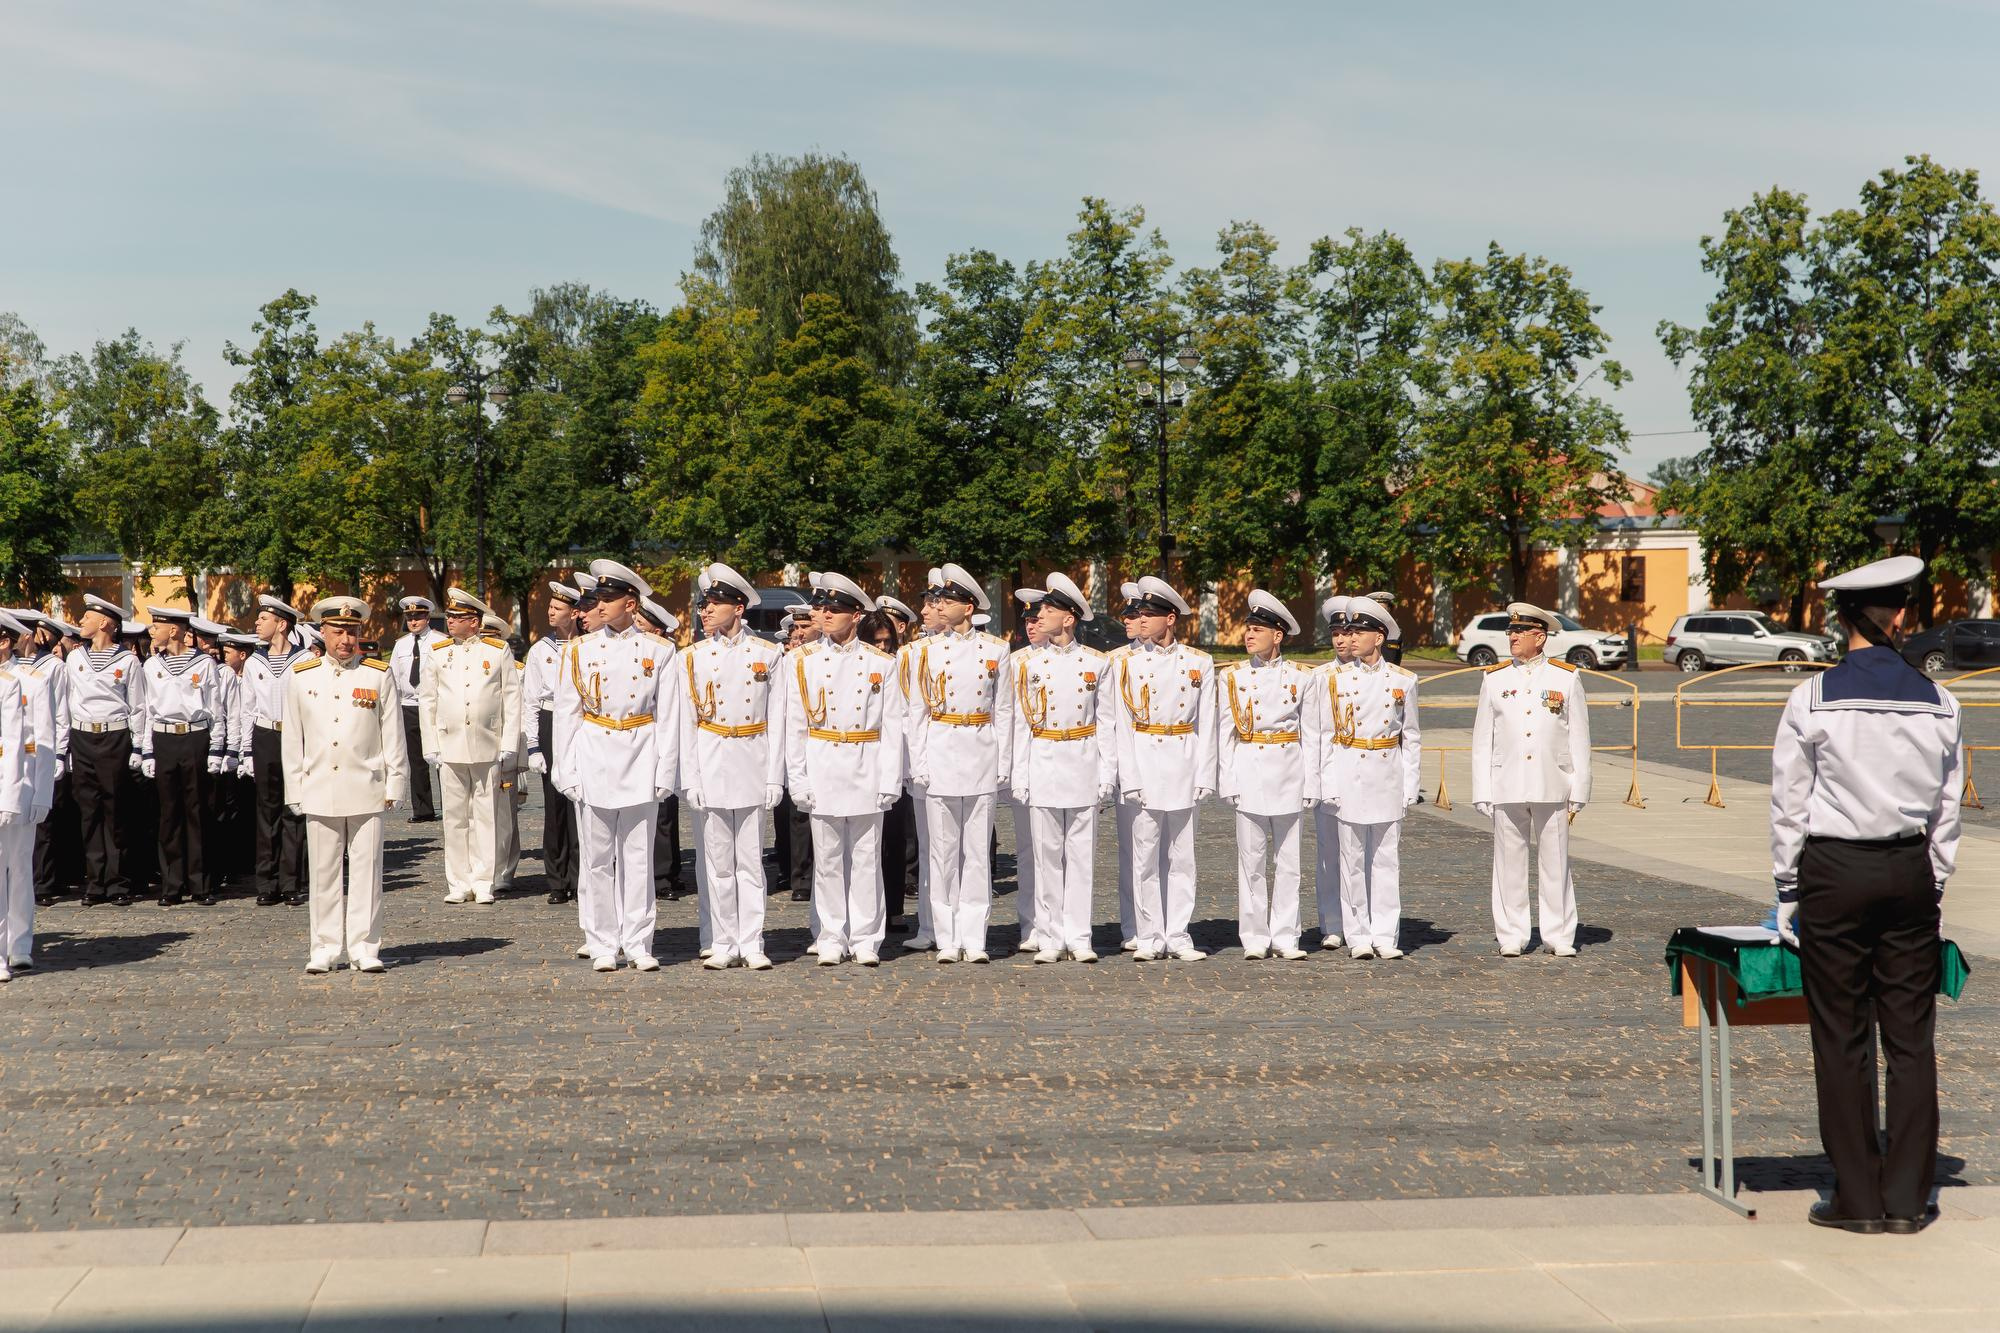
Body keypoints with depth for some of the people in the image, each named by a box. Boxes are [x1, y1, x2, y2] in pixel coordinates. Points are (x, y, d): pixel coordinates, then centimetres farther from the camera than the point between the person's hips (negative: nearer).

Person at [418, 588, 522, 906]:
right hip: (450, 748, 2)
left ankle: (483, 882, 6)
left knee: (486, 817, 1)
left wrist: (509, 745, -2)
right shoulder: (437, 654, 8)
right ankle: (458, 884, 8)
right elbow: (426, 701, 10)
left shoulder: (498, 651, 3)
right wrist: (430, 747, 4)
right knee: (455, 817, 3)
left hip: (488, 748, -2)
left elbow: (512, 699, 3)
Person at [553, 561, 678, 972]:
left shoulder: (658, 651, 3)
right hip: (593, 760, 1)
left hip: (640, 760, -1)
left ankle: (638, 945, 10)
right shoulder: (580, 650, 5)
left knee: (638, 857, 3)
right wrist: (568, 772, 0)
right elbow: (566, 714, 6)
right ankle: (603, 946, 10)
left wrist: (665, 772, -2)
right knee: (597, 859, 3)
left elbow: (668, 717, 3)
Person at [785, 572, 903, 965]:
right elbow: (794, 726, 3)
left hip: (867, 774, 0)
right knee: (827, 859, 4)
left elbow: (892, 728, 3)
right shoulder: (802, 661, 5)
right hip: (823, 771, 0)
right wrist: (798, 781, -4)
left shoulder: (881, 663, 4)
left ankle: (865, 940, 10)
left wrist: (889, 781, -3)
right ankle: (831, 939, 11)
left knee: (866, 858, 3)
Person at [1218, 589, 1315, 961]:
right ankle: (1254, 938, 8)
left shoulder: (1300, 677, 4)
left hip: (1289, 774, 0)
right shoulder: (1233, 676, 5)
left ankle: (1285, 936, 10)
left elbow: (1311, 735, 5)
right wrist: (1227, 782, -4)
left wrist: (1310, 783, 0)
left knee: (1288, 860, 4)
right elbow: (1224, 732, 3)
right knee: (1251, 860, 1)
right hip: (1248, 773, 0)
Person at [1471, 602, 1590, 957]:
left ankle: (1559, 937, 10)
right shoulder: (1494, 678, 9)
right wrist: (1482, 793, 2)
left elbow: (1579, 740, 5)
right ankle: (1511, 937, 10)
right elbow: (1482, 740, 8)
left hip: (1552, 789, -1)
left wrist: (1577, 793, 1)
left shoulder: (1567, 678, 5)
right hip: (1506, 790, 1)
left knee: (1555, 864, 2)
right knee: (1509, 865, 3)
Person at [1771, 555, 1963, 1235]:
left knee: (1841, 1038, 4)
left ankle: (1857, 1197, 8)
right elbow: (1948, 808, 7)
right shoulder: (1938, 702, 1)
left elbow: (1788, 805, -3)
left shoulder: (1813, 699, -7)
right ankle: (1908, 1197, 12)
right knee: (1911, 1036, 8)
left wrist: (1789, 894, 6)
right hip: (1910, 872, 3)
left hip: (1833, 872, -3)